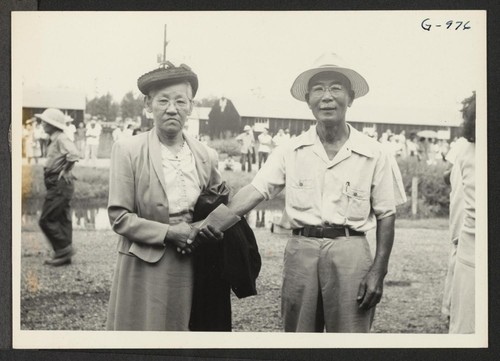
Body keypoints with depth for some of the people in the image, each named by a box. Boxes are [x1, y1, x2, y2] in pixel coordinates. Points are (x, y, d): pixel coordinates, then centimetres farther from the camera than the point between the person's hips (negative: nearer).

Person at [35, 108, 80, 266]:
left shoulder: (61, 139, -15)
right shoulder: (54, 140, 15)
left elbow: (74, 154, -31)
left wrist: (65, 171, -20)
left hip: (60, 186, -10)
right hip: (57, 186, 10)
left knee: (46, 220, -8)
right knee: (62, 220, 12)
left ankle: (64, 249, -2)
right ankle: (64, 256, 17)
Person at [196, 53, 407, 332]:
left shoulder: (373, 154, 1)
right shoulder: (291, 151, 6)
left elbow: (386, 216, 3)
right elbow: (255, 191, -3)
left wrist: (378, 272, -4)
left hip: (350, 252, -2)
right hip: (301, 250, 2)